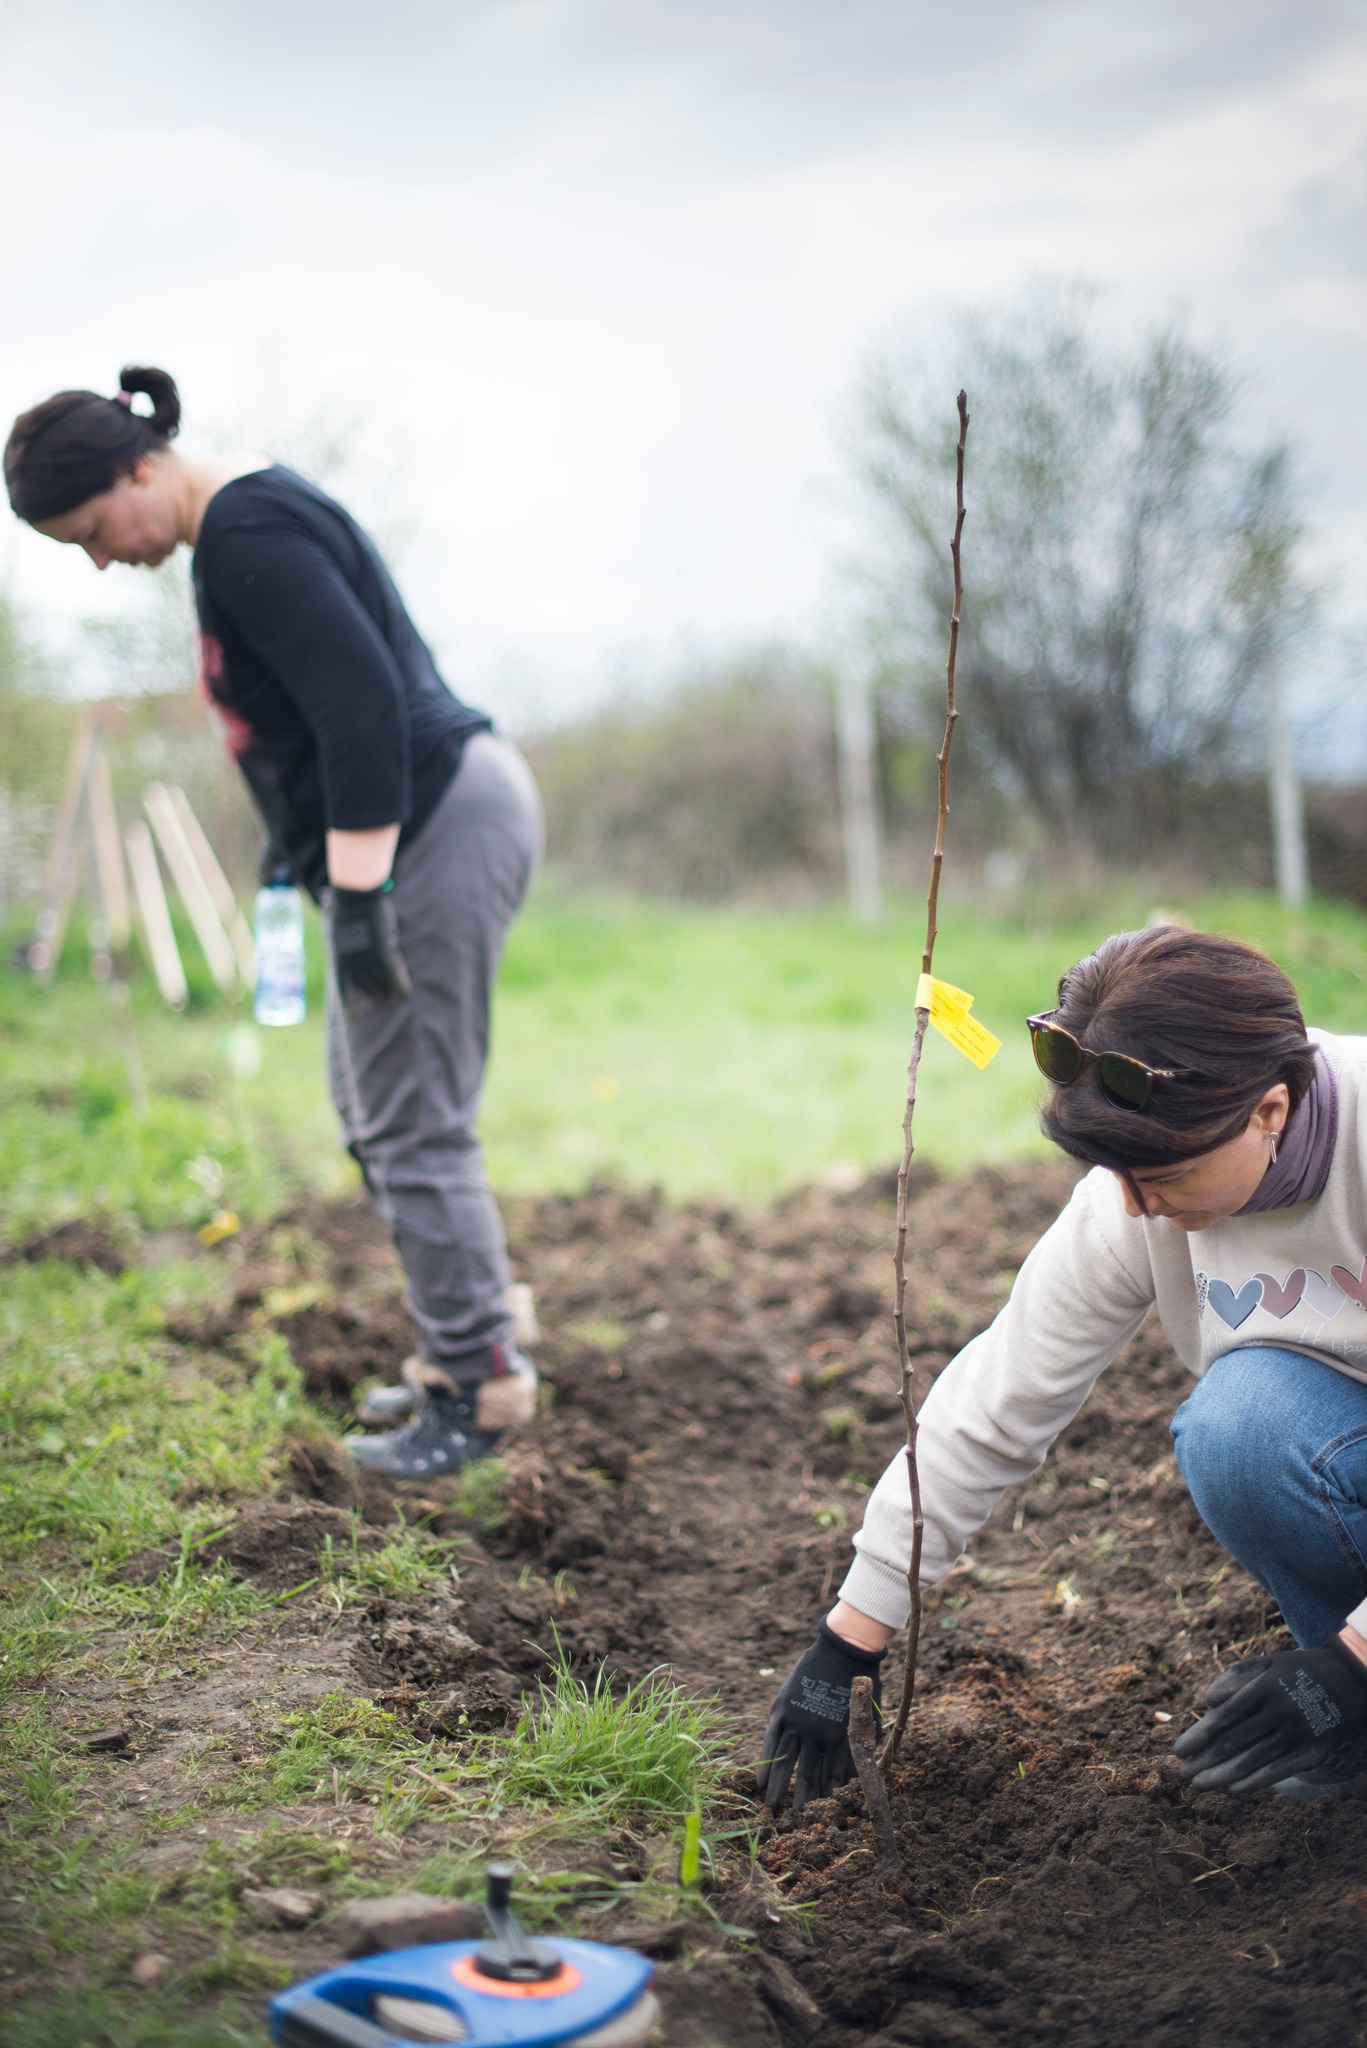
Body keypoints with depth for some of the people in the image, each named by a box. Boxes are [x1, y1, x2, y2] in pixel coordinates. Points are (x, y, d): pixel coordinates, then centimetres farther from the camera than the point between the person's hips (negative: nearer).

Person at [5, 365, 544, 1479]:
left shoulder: (248, 536, -18)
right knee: (370, 1103, 18)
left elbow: (361, 703, -26)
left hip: (437, 832, -11)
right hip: (433, 822, 11)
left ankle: (479, 1386, 8)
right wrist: (300, 835, 25)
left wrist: (357, 892, -25)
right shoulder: (240, 515, 14)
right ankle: (468, 1333, 28)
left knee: (411, 1127, -4)